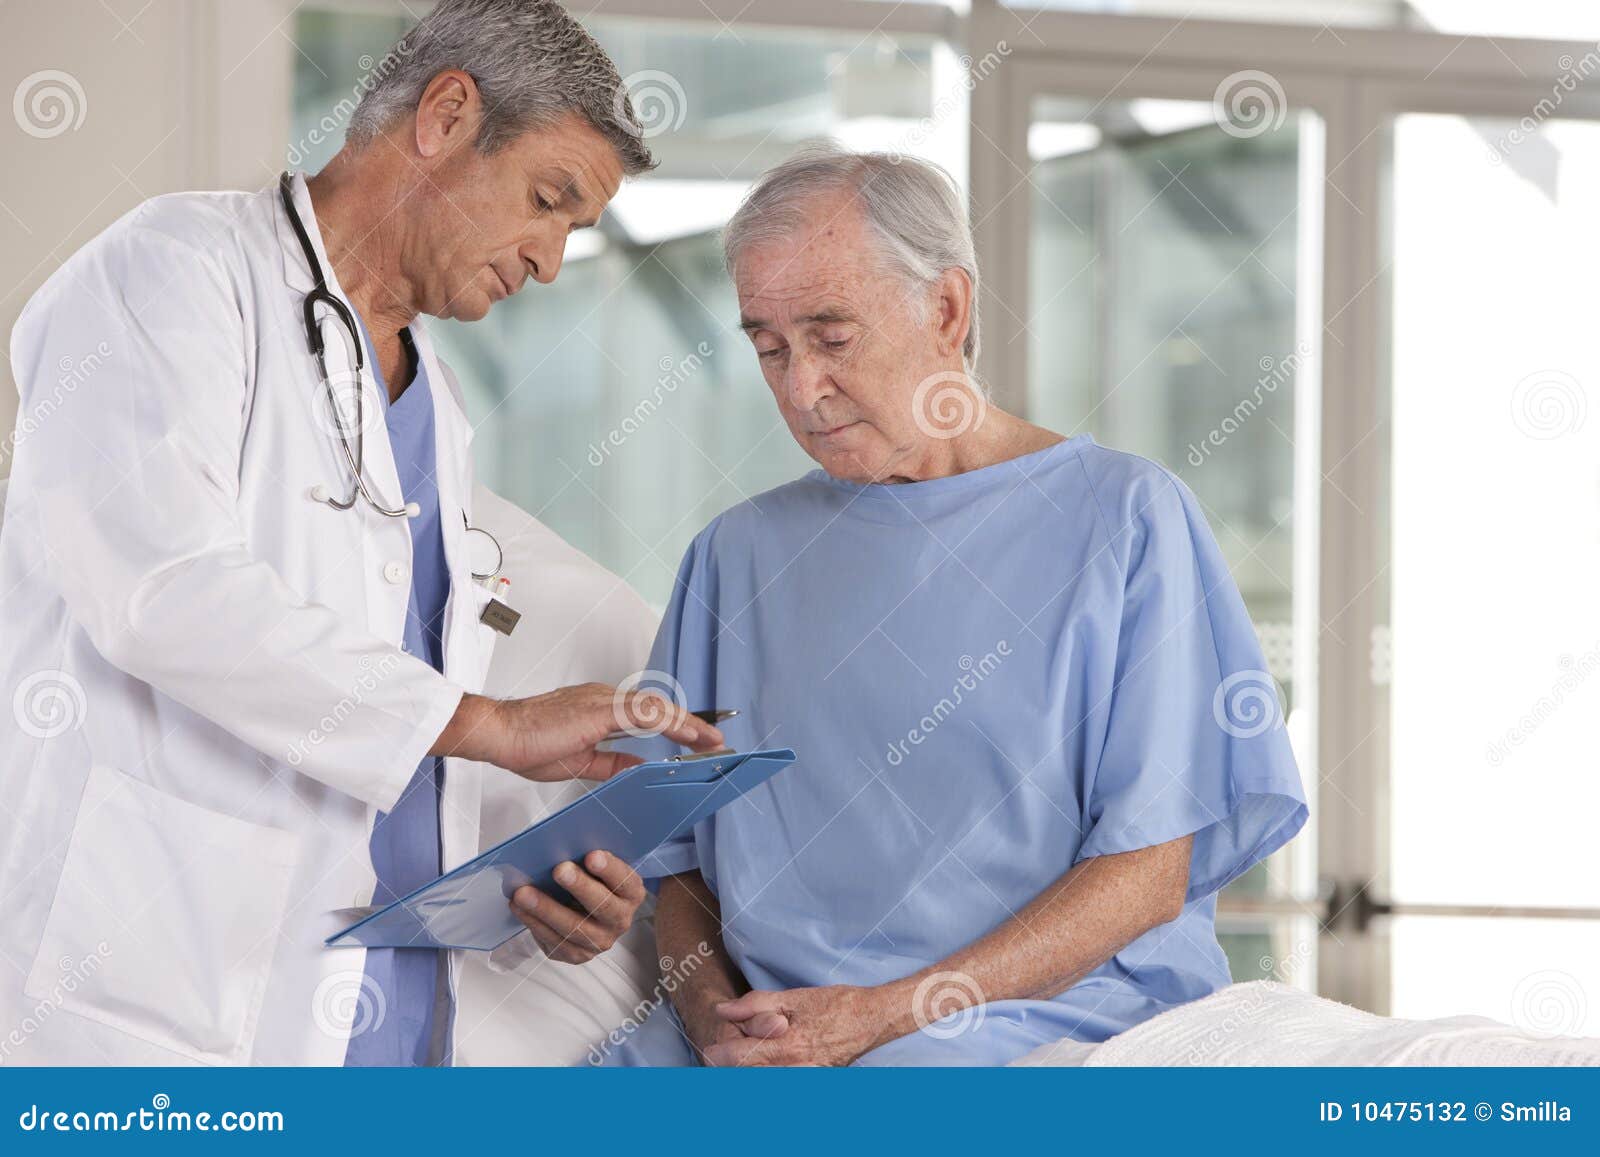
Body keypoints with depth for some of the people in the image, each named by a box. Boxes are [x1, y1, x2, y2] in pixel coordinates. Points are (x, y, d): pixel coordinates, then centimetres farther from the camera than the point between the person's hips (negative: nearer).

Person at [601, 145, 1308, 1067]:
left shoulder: (1125, 518, 4)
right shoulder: (742, 556, 19)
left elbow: (1148, 875, -3)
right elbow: (683, 861, 16)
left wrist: (882, 1016, -12)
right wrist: (712, 1013, -8)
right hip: (763, 1023, 4)